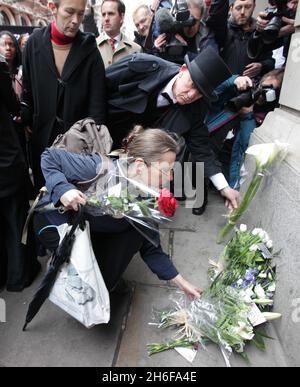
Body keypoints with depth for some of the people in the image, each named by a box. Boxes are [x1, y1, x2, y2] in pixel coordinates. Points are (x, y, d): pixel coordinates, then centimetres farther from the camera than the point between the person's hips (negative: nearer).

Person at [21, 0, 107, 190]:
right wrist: (22, 118, -11)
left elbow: (97, 105, -11)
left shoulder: (90, 50, -6)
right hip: (43, 139, 2)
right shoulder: (34, 44, -1)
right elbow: (28, 95, 7)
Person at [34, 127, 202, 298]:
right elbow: (50, 156, -21)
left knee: (135, 234, -13)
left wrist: (180, 281, -7)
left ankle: (105, 287, 9)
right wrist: (63, 189, -40)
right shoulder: (99, 168, -35)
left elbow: (150, 247, -7)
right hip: (55, 223, -5)